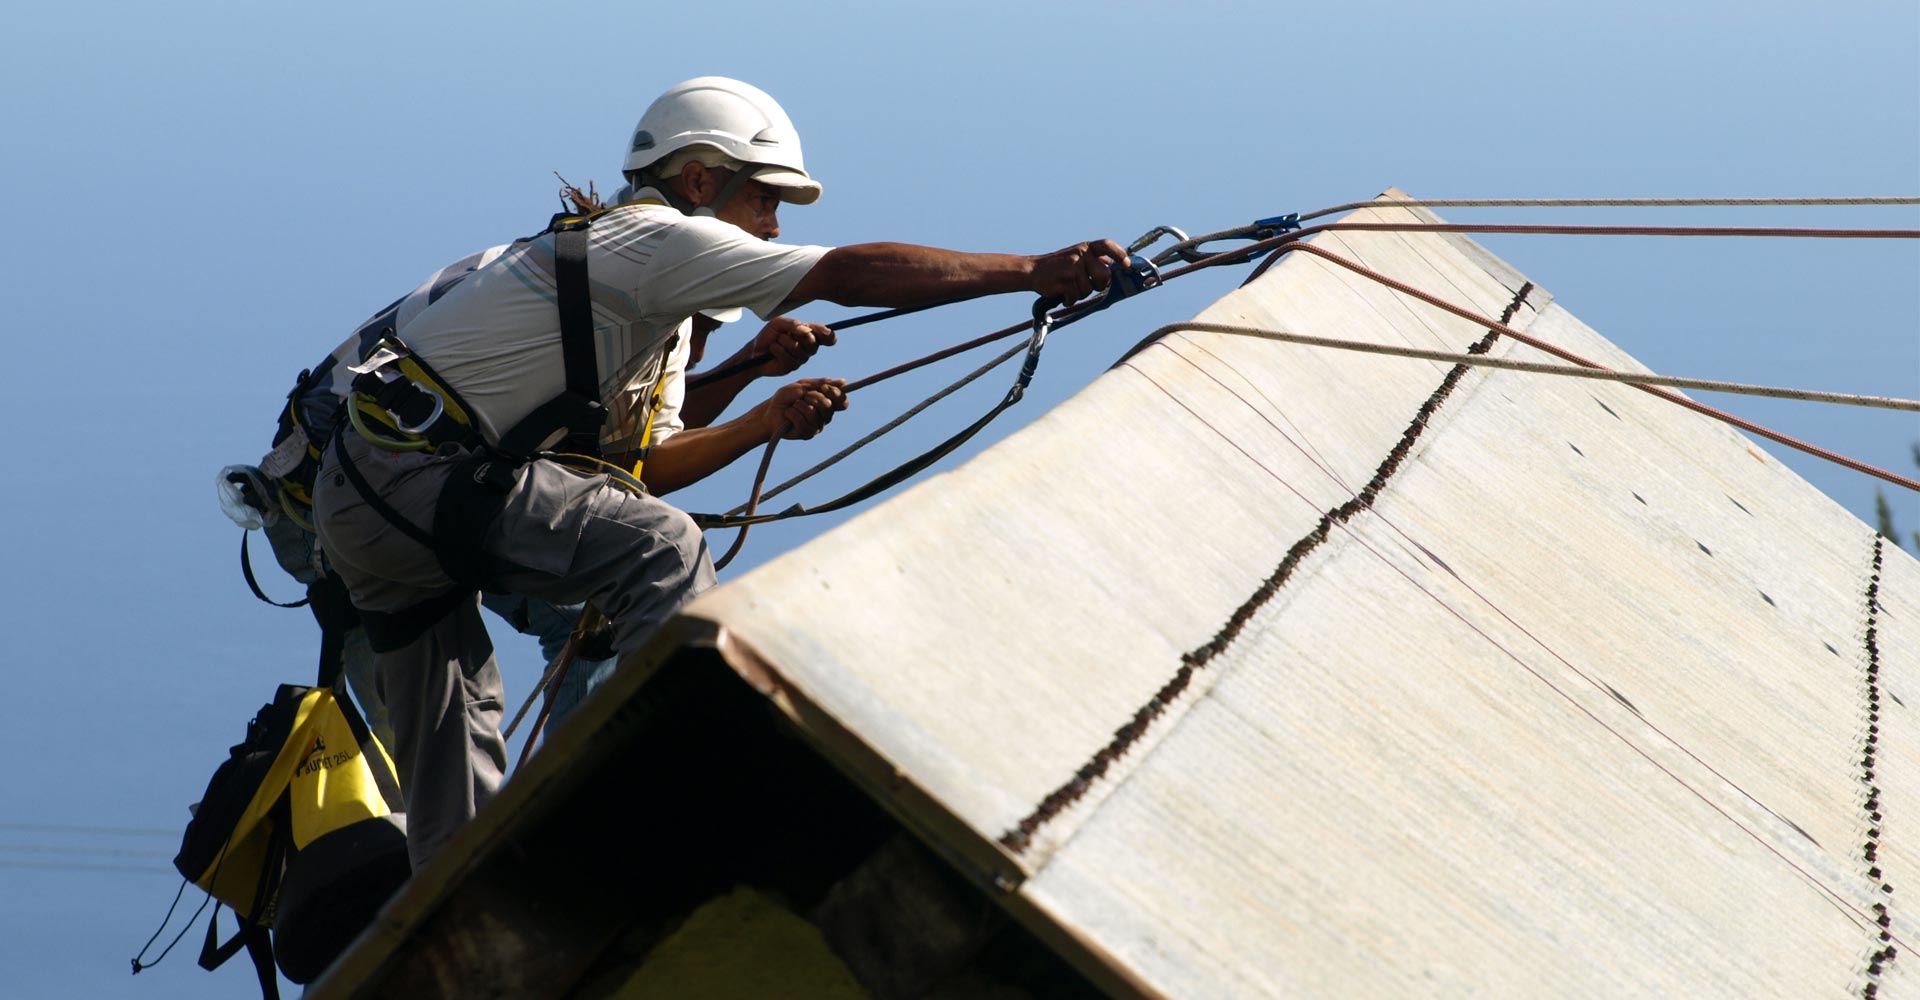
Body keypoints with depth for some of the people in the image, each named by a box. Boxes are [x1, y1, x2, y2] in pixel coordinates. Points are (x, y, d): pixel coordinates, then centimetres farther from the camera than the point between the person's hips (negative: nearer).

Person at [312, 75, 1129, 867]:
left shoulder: (646, 280, 20)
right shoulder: (664, 238, -11)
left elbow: (637, 468, 16)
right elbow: (848, 274, -20)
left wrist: (765, 422, 4)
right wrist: (1034, 271, -20)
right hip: (416, 472, -11)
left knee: (452, 748, 15)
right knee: (661, 549, -18)